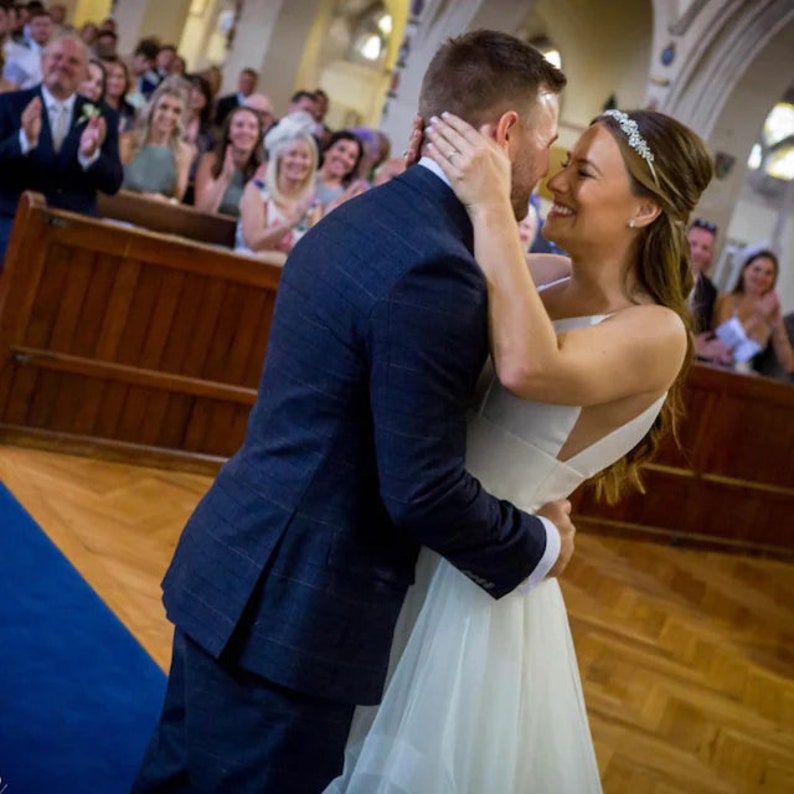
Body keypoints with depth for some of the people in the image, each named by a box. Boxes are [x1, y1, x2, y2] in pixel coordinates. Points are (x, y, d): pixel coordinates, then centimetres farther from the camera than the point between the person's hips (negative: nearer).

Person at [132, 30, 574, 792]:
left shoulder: (356, 216, 7)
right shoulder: (435, 272, -23)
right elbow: (425, 491, -23)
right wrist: (542, 545, -6)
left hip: (226, 568, 9)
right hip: (291, 618, -9)